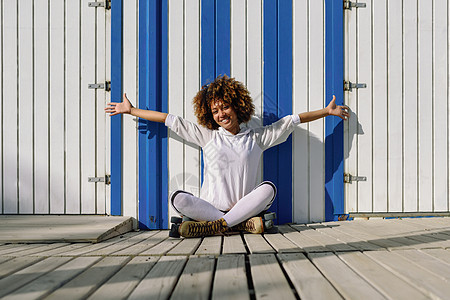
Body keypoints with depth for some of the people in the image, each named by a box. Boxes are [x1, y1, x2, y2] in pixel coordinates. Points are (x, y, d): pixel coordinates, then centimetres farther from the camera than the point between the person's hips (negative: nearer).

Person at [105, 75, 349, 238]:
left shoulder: (257, 137, 13)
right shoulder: (207, 137, 14)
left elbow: (292, 120, 16)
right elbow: (170, 120, 15)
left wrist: (327, 111, 19)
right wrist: (130, 110, 19)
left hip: (245, 204, 0)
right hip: (211, 206, 0)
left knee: (269, 188, -29)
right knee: (177, 198, -28)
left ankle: (214, 226, -32)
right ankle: (243, 223, -30)